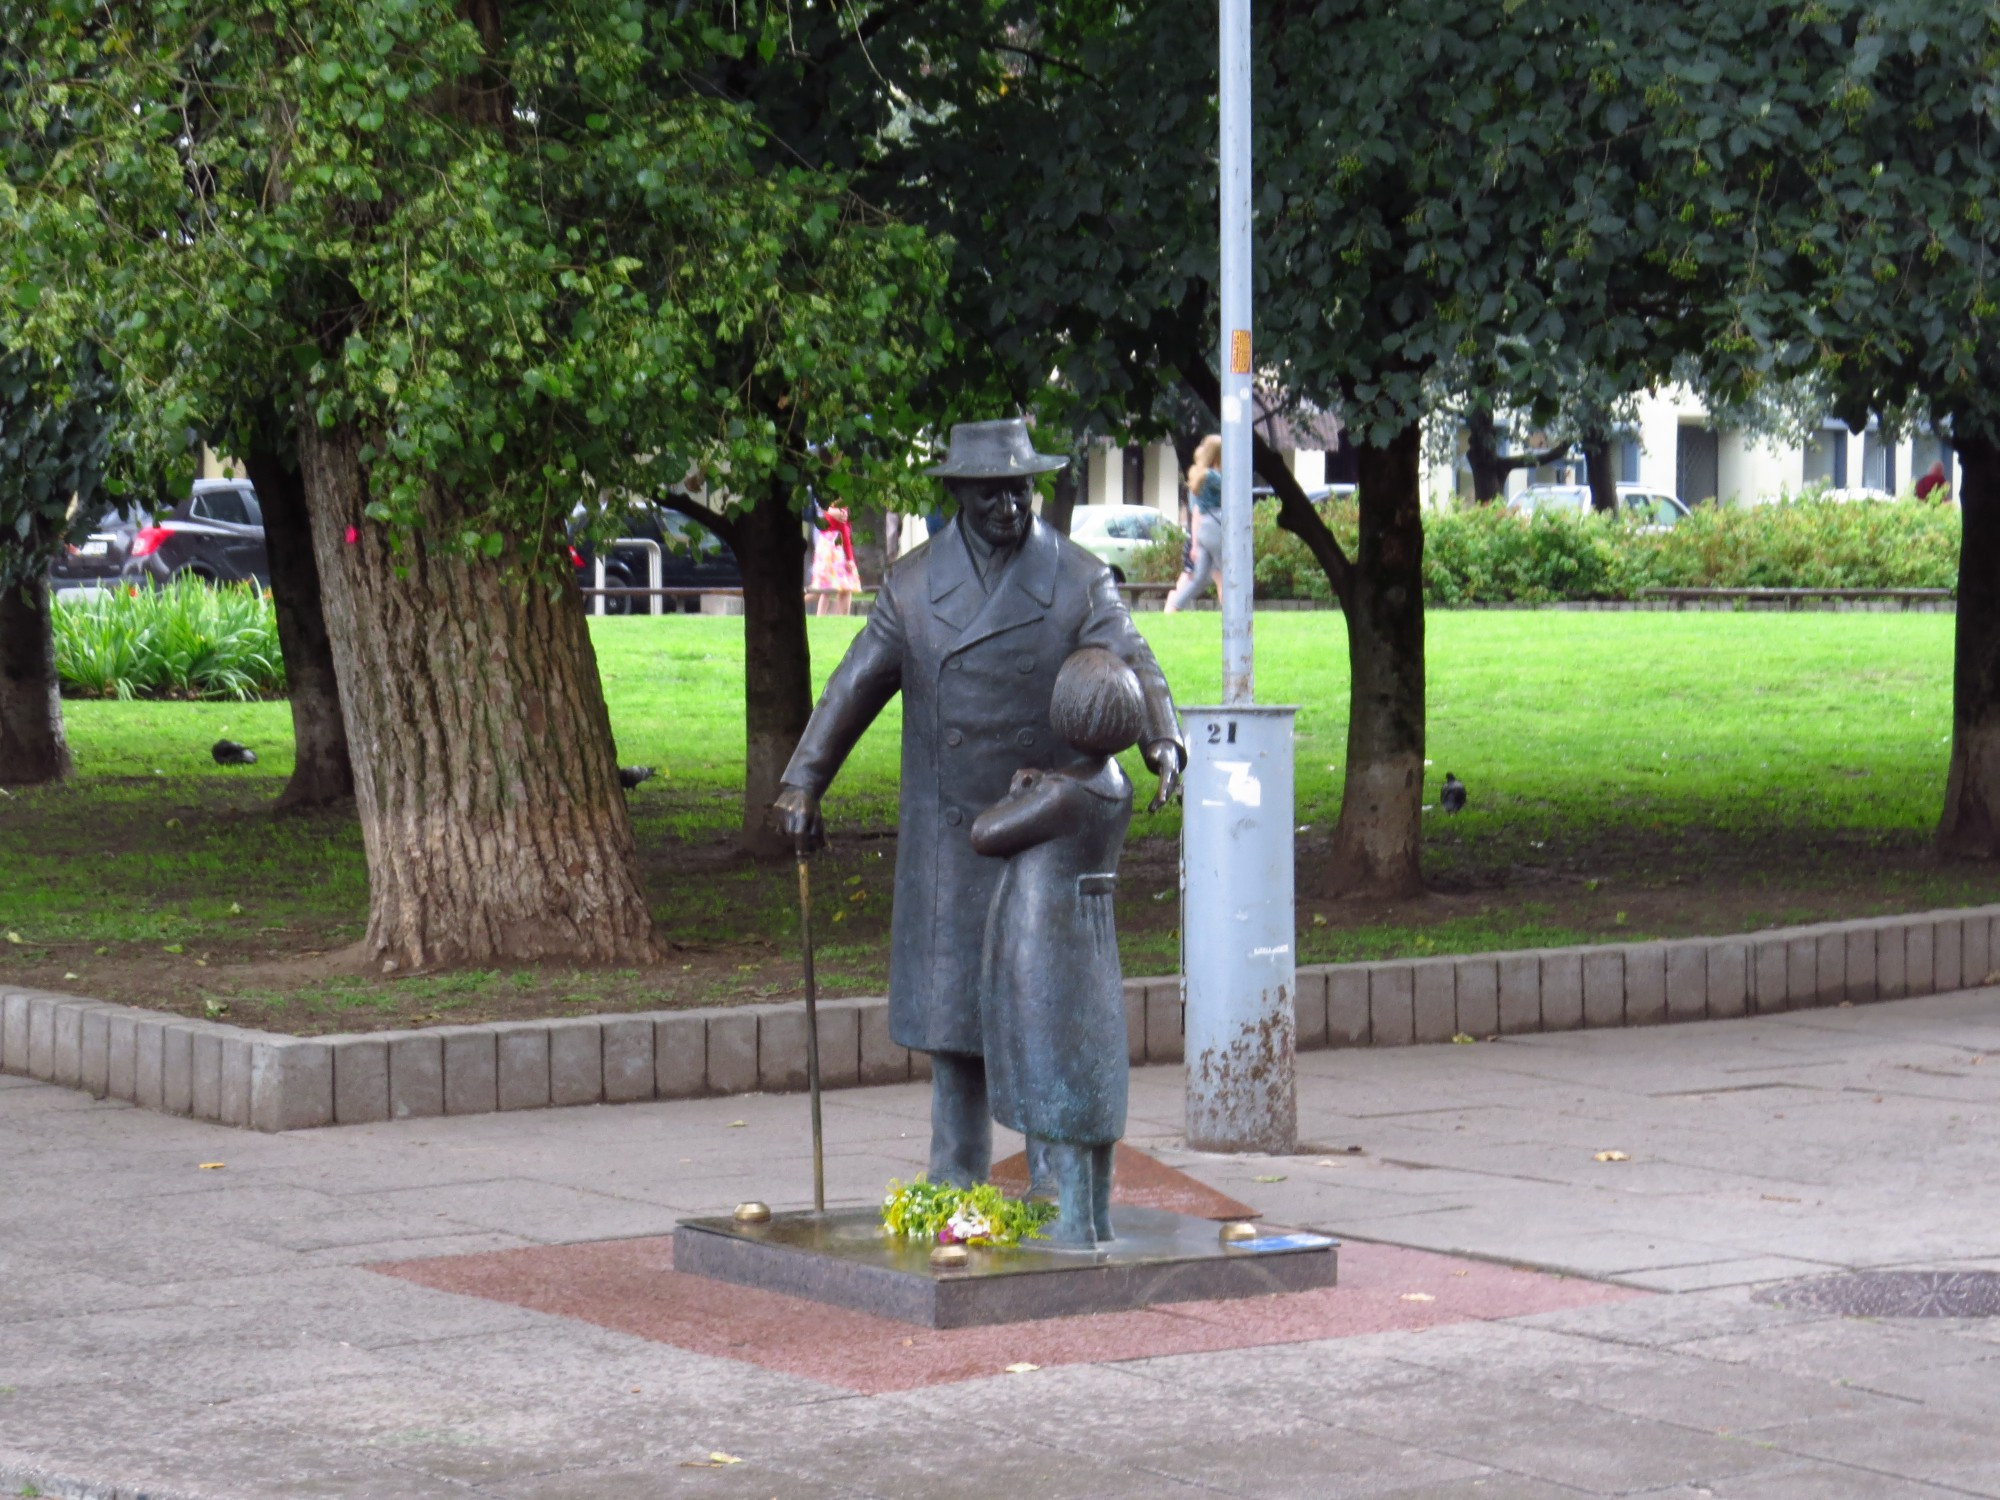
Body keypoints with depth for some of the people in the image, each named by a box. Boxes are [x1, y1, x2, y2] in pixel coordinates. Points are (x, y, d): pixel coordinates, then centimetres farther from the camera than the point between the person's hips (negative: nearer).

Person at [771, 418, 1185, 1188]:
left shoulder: (1080, 581, -1)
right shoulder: (912, 584, 6)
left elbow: (1131, 667, -14)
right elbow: (855, 685, 8)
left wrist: (1164, 743, -34)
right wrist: (802, 781, -2)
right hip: (949, 844, 2)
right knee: (952, 1011, 4)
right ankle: (956, 1193, 14)